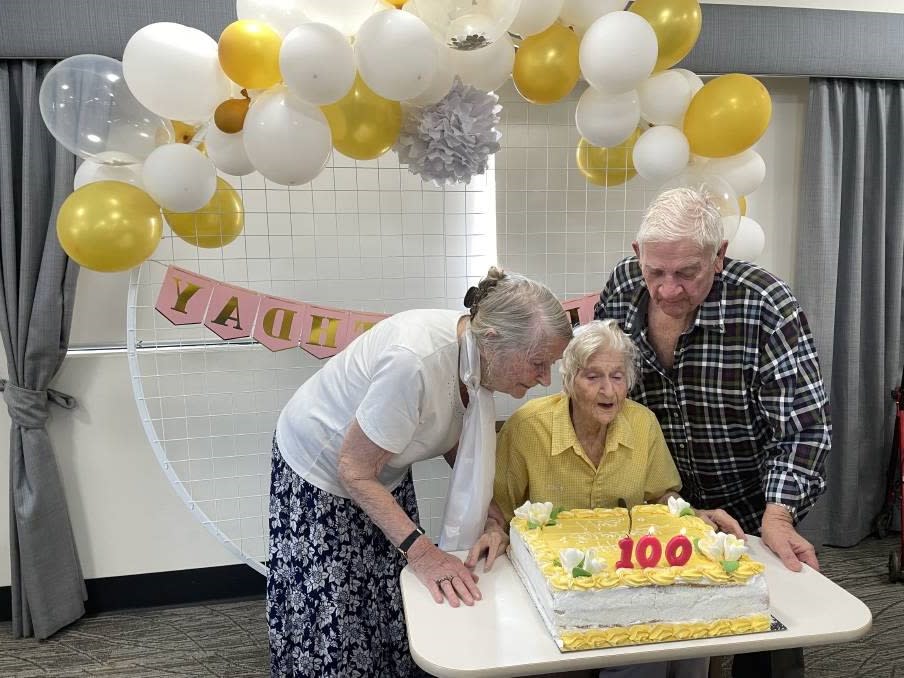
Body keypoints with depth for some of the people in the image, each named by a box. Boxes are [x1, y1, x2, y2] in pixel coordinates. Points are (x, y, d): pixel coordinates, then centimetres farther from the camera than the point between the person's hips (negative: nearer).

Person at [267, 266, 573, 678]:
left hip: (385, 476, 6)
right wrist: (421, 550, -29)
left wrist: (492, 514, -11)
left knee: (391, 612, 9)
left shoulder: (479, 354, -16)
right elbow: (355, 471, -27)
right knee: (333, 626, 2)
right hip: (319, 473, -6)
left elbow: (454, 440, 0)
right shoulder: (415, 360, -38)